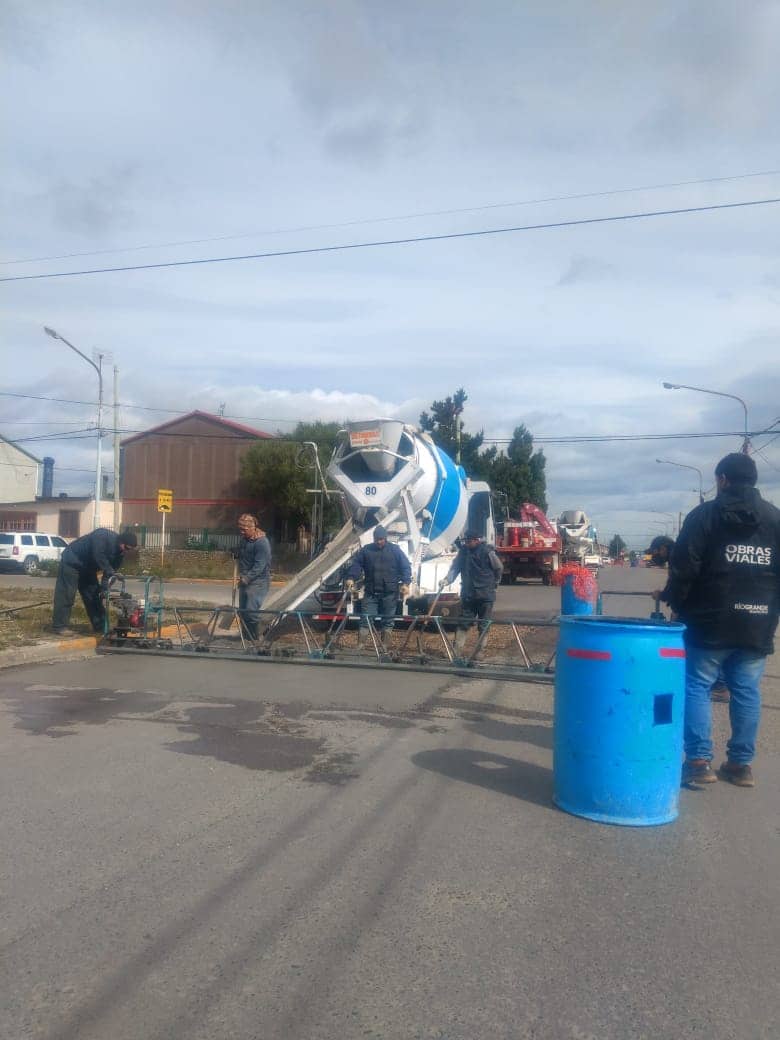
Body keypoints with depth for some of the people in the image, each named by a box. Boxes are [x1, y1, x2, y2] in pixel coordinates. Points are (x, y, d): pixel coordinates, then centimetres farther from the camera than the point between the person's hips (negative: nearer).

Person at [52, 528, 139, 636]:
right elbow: (99, 557, -38)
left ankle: (101, 626, 12)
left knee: (93, 594, 7)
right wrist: (110, 572, -37)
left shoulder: (120, 551, -7)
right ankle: (59, 626, -7)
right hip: (72, 562, -8)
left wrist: (105, 587, -13)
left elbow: (113, 568, -4)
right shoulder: (102, 536, -30)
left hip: (88, 568, 8)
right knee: (66, 595, -10)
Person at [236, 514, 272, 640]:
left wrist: (247, 578, -28)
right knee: (243, 611, 11)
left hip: (258, 582, -9)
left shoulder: (262, 543, -17)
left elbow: (260, 565, -22)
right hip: (245, 581, 9)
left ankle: (254, 639, -4)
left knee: (251, 611, -14)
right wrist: (241, 575, 15)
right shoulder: (244, 539, 11)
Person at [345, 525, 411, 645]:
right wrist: (351, 578, -18)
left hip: (390, 593, 0)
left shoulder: (395, 550, 6)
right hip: (371, 592, 0)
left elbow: (406, 567, 3)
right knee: (366, 619, -5)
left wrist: (405, 583, -11)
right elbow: (355, 564, 0)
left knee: (387, 621, 5)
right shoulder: (366, 550, 8)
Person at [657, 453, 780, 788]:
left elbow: (683, 569, -10)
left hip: (709, 621, -4)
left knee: (696, 687, 4)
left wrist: (673, 600, 4)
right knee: (746, 691, 11)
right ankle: (741, 764, 17)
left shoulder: (704, 515, -5)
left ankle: (699, 761, 0)